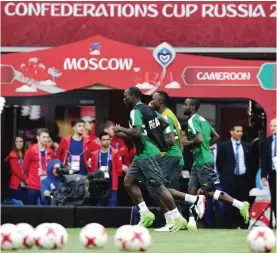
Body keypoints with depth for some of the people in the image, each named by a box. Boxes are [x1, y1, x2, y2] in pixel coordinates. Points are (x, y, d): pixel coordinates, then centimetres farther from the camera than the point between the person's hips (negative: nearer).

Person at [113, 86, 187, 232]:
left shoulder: (136, 111, -15)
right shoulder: (148, 109, 12)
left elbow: (137, 132, -27)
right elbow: (165, 123, 14)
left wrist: (120, 129, -14)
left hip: (148, 155, -10)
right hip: (141, 154, 10)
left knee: (158, 186, -6)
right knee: (128, 181, 9)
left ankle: (178, 218, -1)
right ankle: (145, 213, 8)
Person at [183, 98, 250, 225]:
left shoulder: (193, 120, -13)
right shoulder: (201, 119, 16)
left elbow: (199, 139, -26)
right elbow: (216, 137, 21)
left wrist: (188, 143, -9)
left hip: (203, 162, -10)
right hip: (198, 161, 10)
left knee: (209, 191, -6)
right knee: (192, 190, 7)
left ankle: (240, 205, -7)